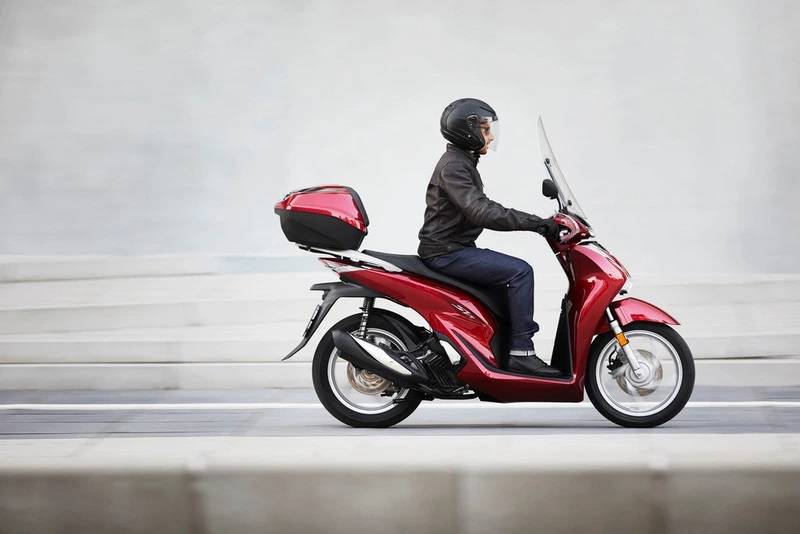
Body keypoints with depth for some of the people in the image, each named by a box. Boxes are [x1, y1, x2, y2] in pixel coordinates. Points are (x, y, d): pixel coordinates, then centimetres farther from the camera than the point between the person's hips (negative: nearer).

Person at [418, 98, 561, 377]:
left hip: (457, 248, 11)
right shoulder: (453, 166, -16)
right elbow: (480, 212, -29)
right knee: (520, 271, -18)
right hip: (446, 252, -11)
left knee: (516, 272, 15)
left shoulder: (463, 163, 17)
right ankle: (521, 352, -18)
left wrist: (536, 222, 12)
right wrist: (535, 223, -30)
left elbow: (484, 208, 22)